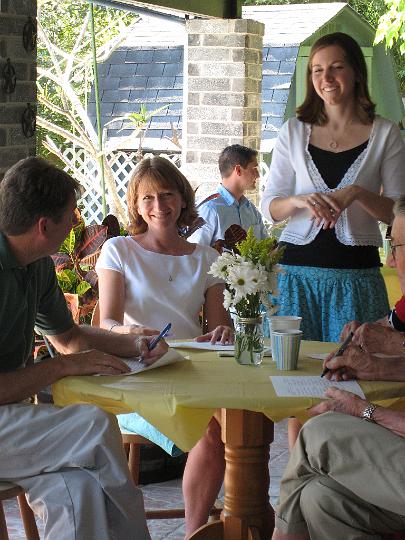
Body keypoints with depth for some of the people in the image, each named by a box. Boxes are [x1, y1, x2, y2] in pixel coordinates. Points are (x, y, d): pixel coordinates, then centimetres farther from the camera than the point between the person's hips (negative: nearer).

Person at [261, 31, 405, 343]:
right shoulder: (294, 131, 7)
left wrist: (357, 193, -16)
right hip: (297, 271, 1)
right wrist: (300, 201, -15)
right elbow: (270, 207, 7)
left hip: (357, 276, -1)